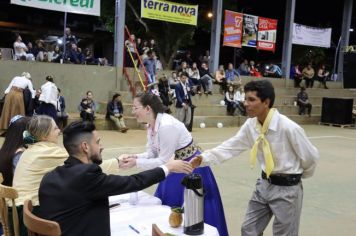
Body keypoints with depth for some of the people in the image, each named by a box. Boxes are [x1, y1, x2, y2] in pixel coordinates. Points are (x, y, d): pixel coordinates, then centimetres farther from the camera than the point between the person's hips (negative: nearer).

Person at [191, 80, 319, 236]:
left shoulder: (288, 128, -24)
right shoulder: (250, 125, -6)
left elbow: (310, 157, -11)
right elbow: (230, 147, -3)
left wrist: (298, 176, 8)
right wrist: (203, 158, -16)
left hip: (286, 189, -6)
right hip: (264, 184, 6)